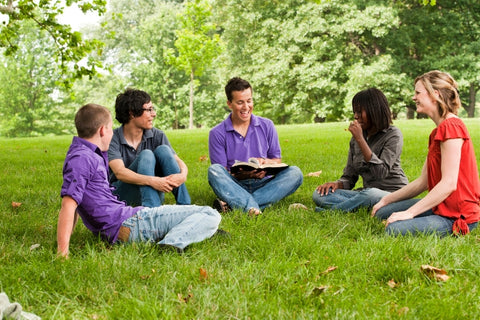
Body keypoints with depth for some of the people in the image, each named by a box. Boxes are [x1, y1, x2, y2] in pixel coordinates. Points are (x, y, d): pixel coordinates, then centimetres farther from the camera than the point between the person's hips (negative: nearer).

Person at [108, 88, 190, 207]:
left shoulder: (157, 135, -2)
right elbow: (119, 172, -28)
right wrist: (151, 181, -43)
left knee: (163, 150, -19)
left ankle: (185, 206, -27)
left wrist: (183, 175, -34)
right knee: (146, 155, -26)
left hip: (153, 191, 4)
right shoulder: (113, 138, -14)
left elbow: (179, 162, -8)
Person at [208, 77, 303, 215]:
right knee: (214, 170, -29)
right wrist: (242, 174, -22)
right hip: (235, 186, -2)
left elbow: (277, 160, 13)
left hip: (263, 184, 2)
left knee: (294, 173, -24)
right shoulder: (217, 134, 1)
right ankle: (253, 207, -48)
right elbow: (220, 173, -3)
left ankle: (232, 204, -36)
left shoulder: (267, 126, 10)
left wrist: (266, 162, -12)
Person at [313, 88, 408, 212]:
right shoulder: (355, 138, 10)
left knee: (370, 194, -41)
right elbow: (349, 177, 10)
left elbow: (381, 173, -21)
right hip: (366, 192, 6)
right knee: (319, 194, -14)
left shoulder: (393, 135, -7)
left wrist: (360, 139, -21)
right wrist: (337, 184, -14)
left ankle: (332, 210, -21)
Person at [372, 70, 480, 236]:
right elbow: (423, 181, 16)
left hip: (457, 216, -10)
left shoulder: (451, 127, -17)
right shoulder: (438, 131, 16)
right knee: (383, 213, 8)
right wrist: (386, 200, 12)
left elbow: (449, 184, -24)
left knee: (394, 229, -27)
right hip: (442, 207, 10)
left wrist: (409, 212, -23)